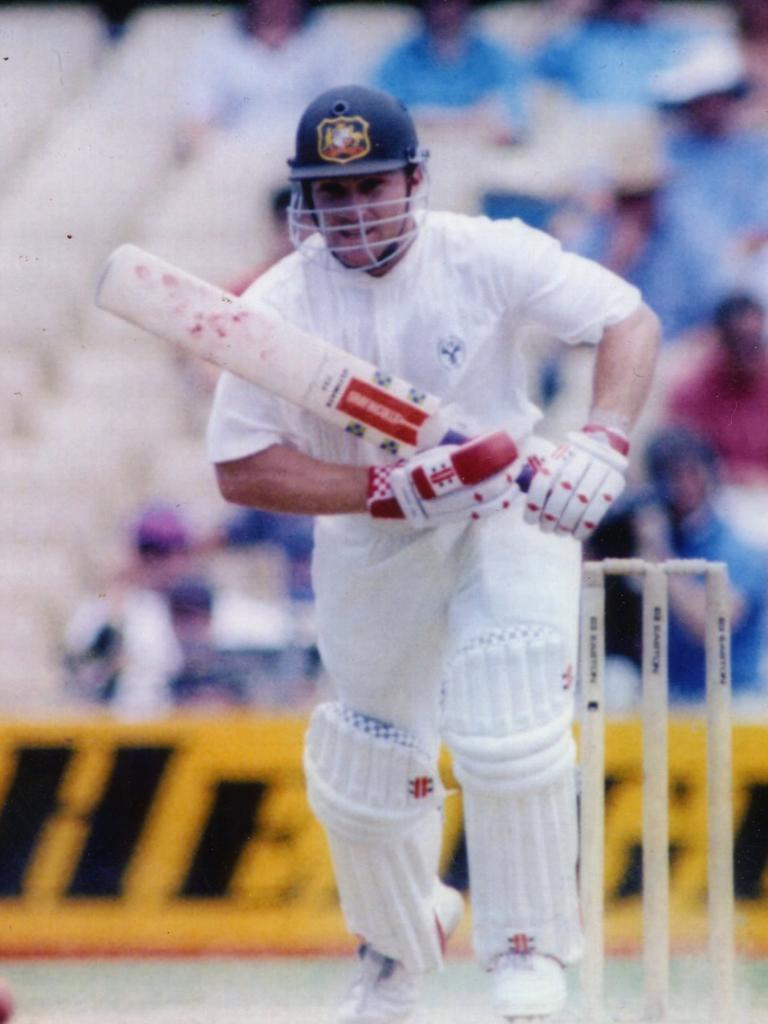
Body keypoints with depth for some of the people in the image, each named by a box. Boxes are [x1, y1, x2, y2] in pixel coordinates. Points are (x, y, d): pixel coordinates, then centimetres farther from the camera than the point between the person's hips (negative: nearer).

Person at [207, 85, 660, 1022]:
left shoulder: (483, 257, -19)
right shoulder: (278, 306, -17)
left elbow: (630, 321, -15)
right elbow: (240, 469, -18)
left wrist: (601, 444, -33)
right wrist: (397, 489, -28)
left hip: (512, 519, -2)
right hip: (371, 548, 2)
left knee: (508, 743, -21)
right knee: (362, 776, 12)